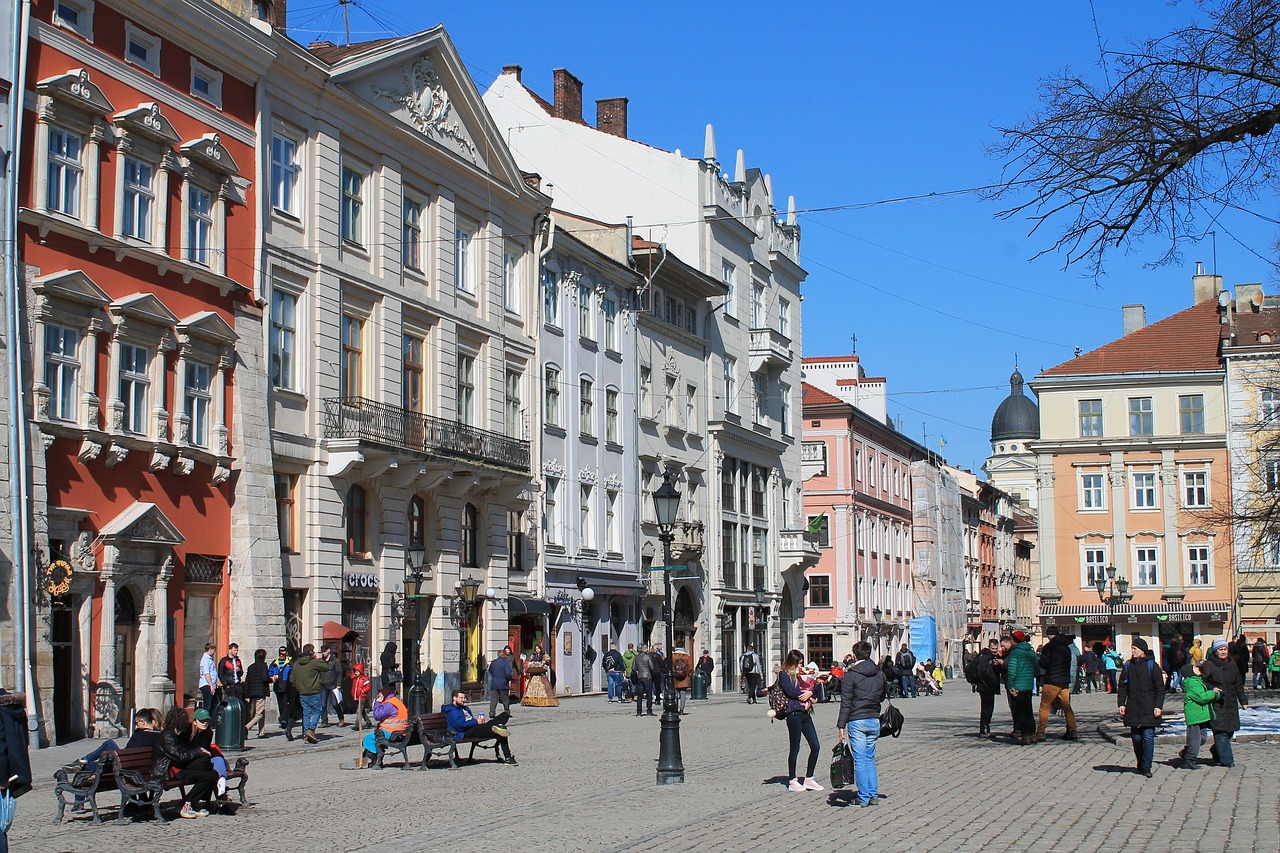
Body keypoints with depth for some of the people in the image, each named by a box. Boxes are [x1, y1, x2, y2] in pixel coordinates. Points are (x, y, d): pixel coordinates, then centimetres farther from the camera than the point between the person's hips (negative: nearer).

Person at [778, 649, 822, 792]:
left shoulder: (799, 675, 21)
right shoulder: (784, 675, -3)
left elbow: (810, 688, 16)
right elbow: (791, 692, -16)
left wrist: (810, 692, -7)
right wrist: (808, 695, -4)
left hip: (805, 714, 8)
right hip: (794, 714, -8)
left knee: (815, 746, 2)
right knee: (794, 748, -1)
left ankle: (808, 779, 12)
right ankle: (792, 781, 9)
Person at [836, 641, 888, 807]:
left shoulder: (850, 676, -9)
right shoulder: (880, 674, 7)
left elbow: (845, 703, -11)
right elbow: (883, 696, 20)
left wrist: (841, 726, -10)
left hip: (857, 721, -5)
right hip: (874, 721, 5)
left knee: (860, 760, -1)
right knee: (870, 758, 15)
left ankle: (864, 798, 0)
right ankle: (874, 795, 13)